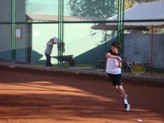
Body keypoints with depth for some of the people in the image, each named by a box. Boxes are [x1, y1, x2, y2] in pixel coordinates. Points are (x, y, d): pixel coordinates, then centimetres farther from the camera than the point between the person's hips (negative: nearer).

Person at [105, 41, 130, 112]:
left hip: (117, 72, -4)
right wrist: (116, 57, -41)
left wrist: (119, 63, -36)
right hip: (110, 72, 4)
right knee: (116, 87, 12)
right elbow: (107, 55, -31)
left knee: (120, 87, -13)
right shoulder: (110, 51, -8)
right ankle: (123, 96, 36)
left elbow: (120, 66, -14)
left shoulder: (119, 56, -14)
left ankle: (126, 103, -12)